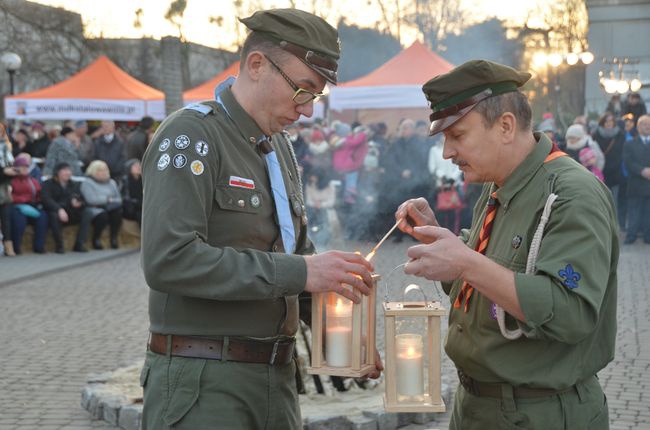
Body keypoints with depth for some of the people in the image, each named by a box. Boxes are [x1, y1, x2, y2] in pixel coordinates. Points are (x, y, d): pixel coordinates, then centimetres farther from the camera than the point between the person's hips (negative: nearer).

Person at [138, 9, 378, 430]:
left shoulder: (279, 146, 14)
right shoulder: (192, 134, -11)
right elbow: (169, 260, -24)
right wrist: (298, 272, -23)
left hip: (276, 379, 8)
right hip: (202, 382, -8)